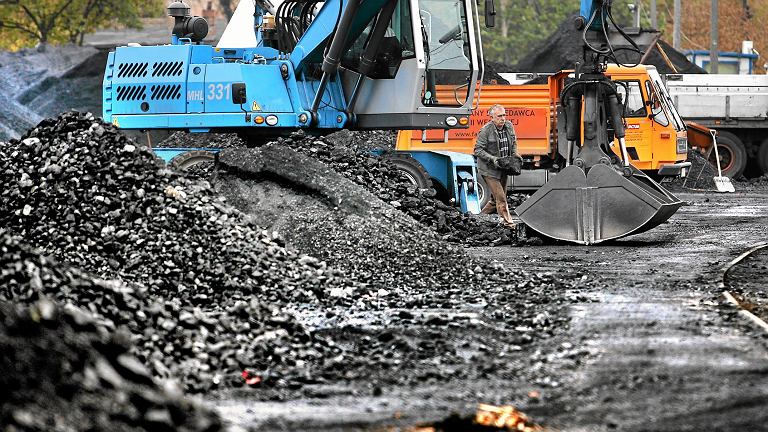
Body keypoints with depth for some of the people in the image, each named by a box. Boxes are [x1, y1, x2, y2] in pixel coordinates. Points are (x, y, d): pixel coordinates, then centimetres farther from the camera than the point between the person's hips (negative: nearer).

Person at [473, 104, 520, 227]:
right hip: (489, 169, -7)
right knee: (501, 198, -10)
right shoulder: (485, 131, -17)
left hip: (503, 168, 7)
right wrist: (492, 158, -25)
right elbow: (478, 150, -14)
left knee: (495, 199, 15)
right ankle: (508, 223, -6)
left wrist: (515, 154, 2)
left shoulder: (509, 126, 2)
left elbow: (513, 142, 20)